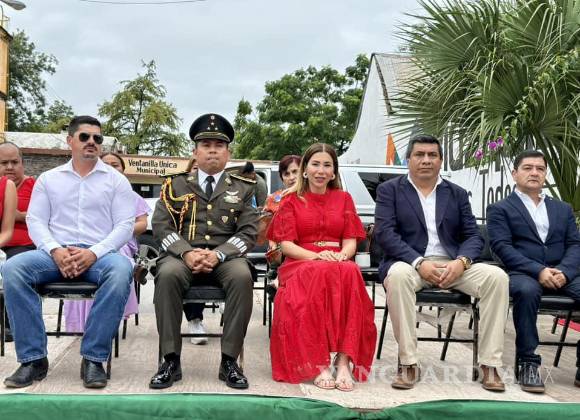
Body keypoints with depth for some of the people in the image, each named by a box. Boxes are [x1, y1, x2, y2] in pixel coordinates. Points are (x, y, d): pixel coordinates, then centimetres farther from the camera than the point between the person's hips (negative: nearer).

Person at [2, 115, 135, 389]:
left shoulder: (116, 180, 10)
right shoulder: (48, 178, 15)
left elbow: (125, 224, 1)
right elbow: (35, 220, 7)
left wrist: (94, 253, -15)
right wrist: (55, 250, -13)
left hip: (100, 254, -2)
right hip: (55, 253, 2)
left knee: (121, 270, -36)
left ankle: (94, 358, -27)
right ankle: (33, 358, -20)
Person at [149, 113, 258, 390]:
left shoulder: (243, 188, 13)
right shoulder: (175, 185, 13)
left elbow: (248, 232, 2)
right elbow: (161, 226, 3)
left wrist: (217, 254, -17)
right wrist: (187, 253, -17)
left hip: (225, 256, 0)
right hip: (183, 255, 0)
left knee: (242, 277, -33)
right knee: (167, 275, -33)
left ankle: (229, 361, -24)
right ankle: (170, 360, -23)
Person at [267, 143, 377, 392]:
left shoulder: (343, 198, 19)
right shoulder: (291, 200, 12)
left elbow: (351, 241, 10)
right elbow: (286, 245, 2)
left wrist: (342, 255, -14)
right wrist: (316, 256, -17)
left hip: (340, 265, 2)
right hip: (301, 263, -2)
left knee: (350, 273, -35)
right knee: (319, 275, -38)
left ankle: (344, 361, -38)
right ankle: (320, 364, -37)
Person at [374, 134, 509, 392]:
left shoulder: (457, 194, 16)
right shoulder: (390, 190, 6)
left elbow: (473, 235, 9)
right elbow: (384, 233, -7)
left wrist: (461, 262, -14)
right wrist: (419, 263, -20)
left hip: (452, 265, 3)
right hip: (410, 263, -3)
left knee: (497, 277, -22)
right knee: (398, 275, -38)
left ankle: (489, 364, -16)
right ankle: (408, 363, -27)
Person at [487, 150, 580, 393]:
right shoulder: (500, 209, 9)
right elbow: (502, 247, -5)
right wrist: (538, 270, -19)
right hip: (522, 274, -4)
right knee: (527, 290, -39)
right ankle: (528, 362, -25)